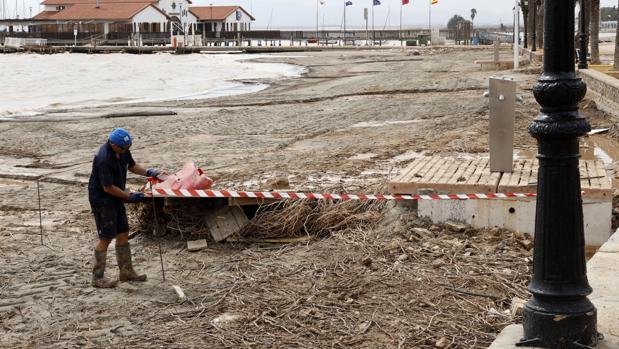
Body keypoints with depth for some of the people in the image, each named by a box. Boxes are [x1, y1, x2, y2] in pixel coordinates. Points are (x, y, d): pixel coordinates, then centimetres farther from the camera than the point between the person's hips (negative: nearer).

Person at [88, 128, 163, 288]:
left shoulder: (123, 150, -3)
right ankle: (97, 278, 6)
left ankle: (126, 271, 23)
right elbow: (108, 187, -25)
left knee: (123, 234, 12)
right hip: (102, 200, -9)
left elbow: (131, 165, 16)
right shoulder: (104, 159, -29)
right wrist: (130, 196, -18)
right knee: (106, 238, -4)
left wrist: (147, 172, -2)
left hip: (116, 198, 9)